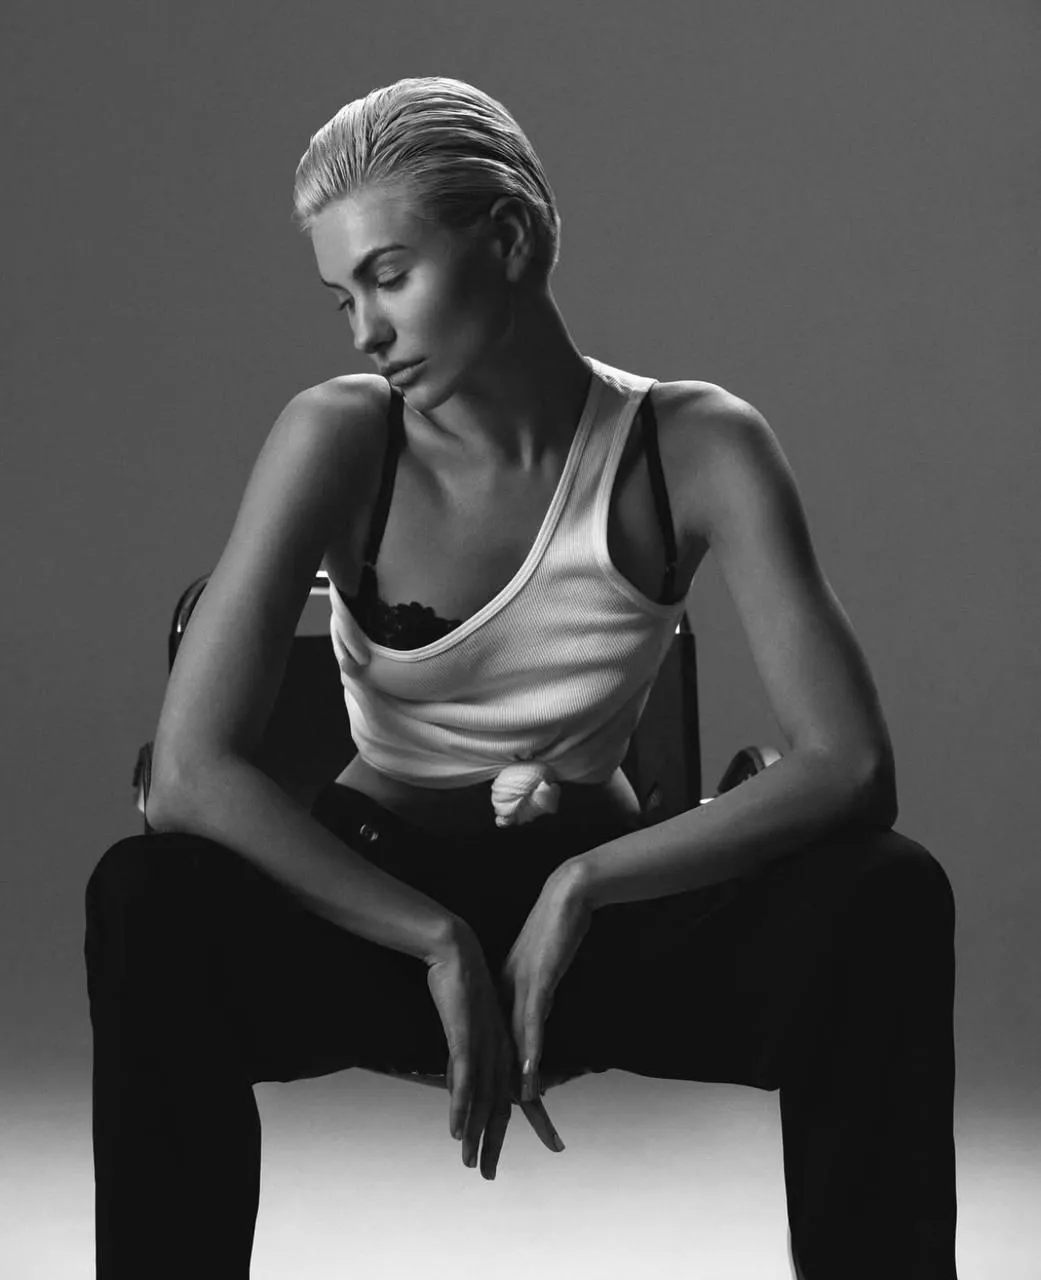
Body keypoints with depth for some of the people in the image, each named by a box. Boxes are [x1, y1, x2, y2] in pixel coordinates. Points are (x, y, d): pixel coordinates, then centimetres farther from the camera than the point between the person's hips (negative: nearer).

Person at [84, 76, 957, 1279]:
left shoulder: (696, 448, -13)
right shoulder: (336, 438, -15)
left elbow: (849, 767, -21)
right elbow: (188, 771, -23)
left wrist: (582, 887, -29)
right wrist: (440, 944, -28)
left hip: (595, 902, 1)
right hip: (372, 900, 0)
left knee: (885, 901, -28)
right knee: (147, 899, -33)